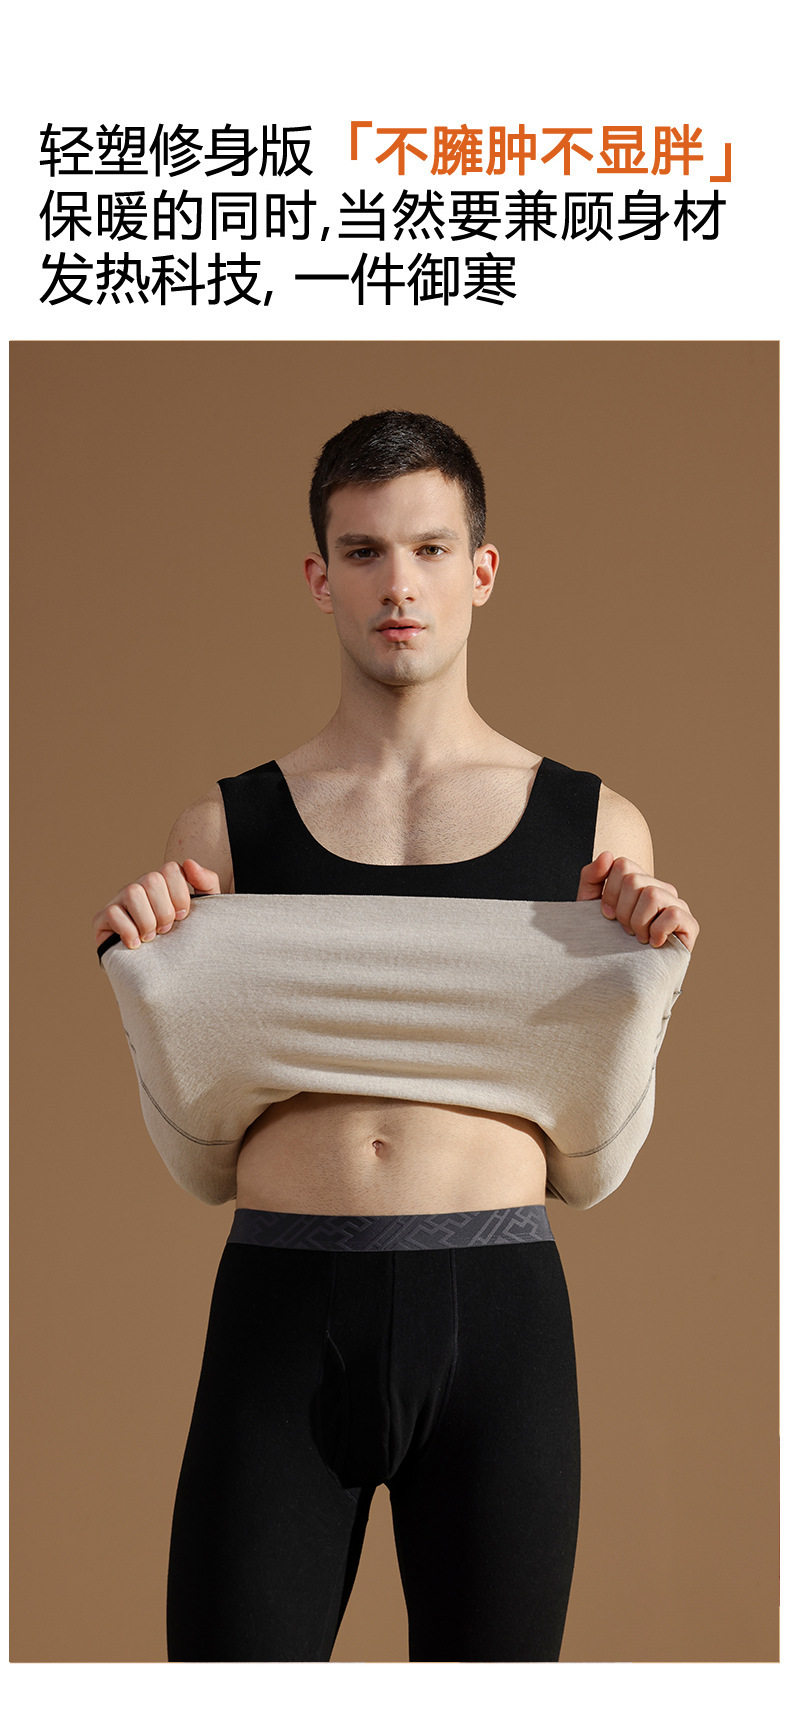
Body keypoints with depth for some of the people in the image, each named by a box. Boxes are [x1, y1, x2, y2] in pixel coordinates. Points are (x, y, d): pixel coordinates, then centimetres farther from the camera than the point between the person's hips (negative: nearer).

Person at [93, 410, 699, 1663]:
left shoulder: (591, 828, 10)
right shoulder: (227, 827, 10)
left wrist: (654, 967, -1)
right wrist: (142, 962, -1)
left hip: (497, 1308, 0)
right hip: (283, 1309, 0)